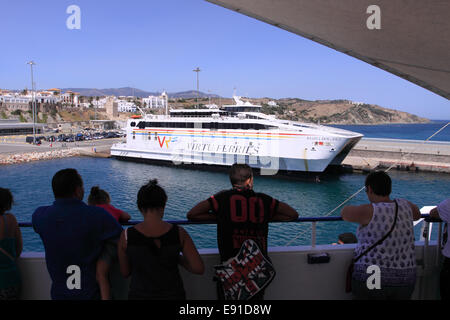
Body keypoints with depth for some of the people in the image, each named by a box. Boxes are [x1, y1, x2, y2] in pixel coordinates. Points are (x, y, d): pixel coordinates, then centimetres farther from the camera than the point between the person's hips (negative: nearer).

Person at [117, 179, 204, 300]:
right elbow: (199, 268, -13)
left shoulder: (126, 236, -13)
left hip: (139, 295, 0)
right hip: (173, 295, 0)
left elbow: (125, 272, -1)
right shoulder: (179, 233, -14)